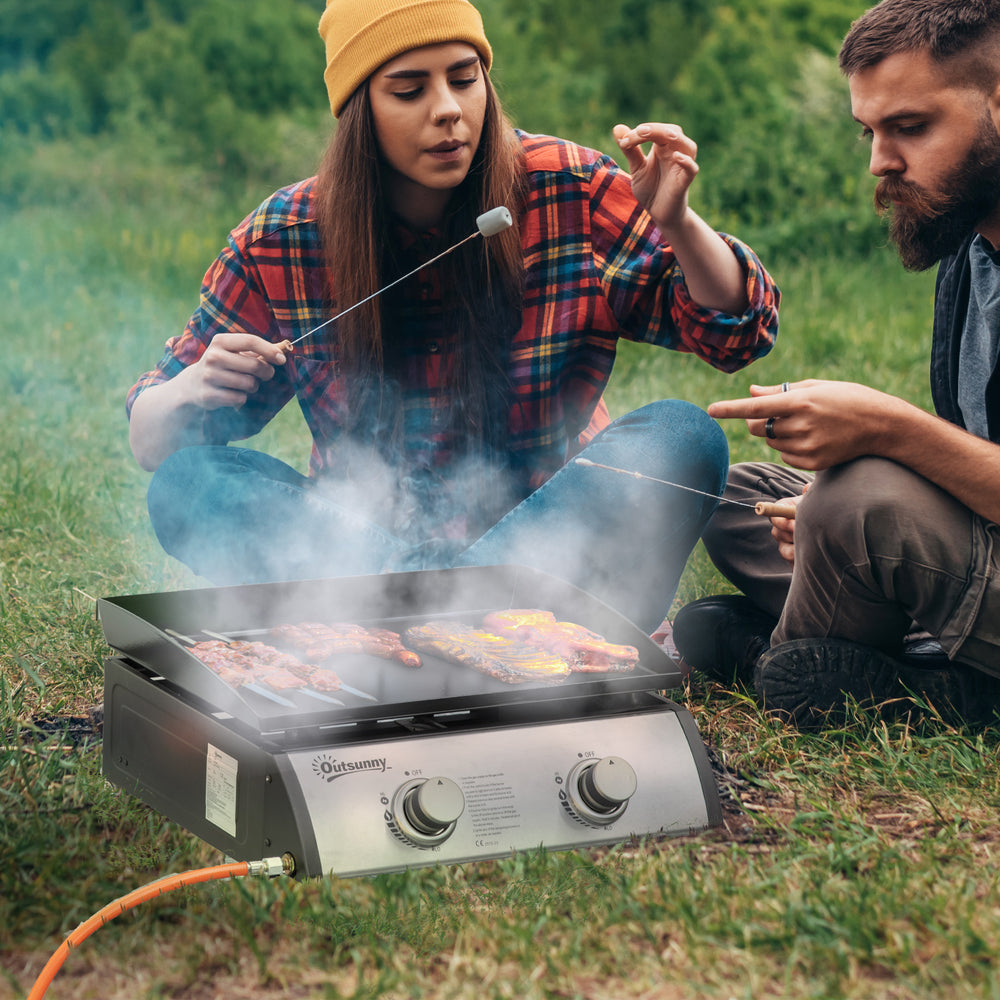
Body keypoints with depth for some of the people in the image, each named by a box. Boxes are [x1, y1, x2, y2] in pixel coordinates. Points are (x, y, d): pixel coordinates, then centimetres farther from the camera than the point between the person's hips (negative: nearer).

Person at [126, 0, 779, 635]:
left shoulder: (569, 193, -8)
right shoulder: (282, 241, -6)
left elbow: (736, 328, -4)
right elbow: (150, 442, 1)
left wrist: (675, 222, -24)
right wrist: (195, 392, -24)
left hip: (541, 536, -1)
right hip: (370, 537, 1)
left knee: (684, 438, -25)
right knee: (185, 485, -23)